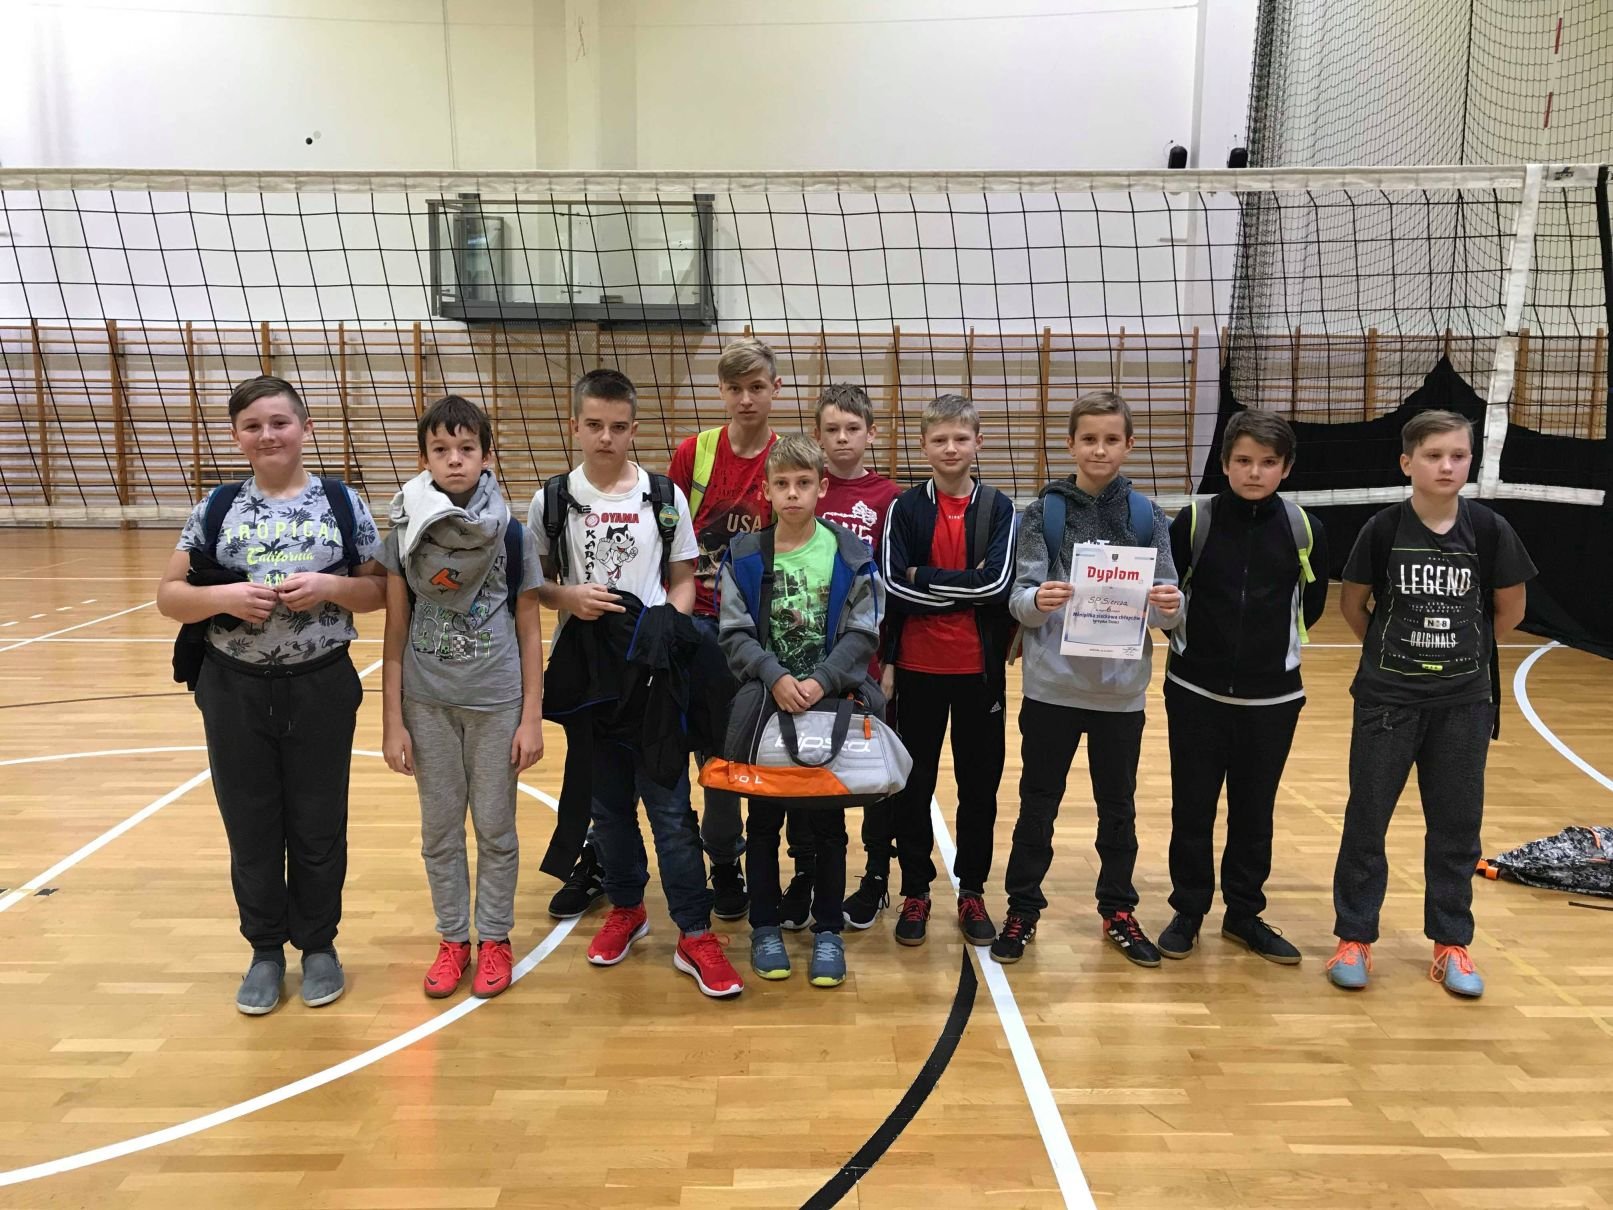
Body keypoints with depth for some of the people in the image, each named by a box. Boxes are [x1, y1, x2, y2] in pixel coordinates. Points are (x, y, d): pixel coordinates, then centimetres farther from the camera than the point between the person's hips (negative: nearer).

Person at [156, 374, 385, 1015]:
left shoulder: (341, 501, -2)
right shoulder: (217, 507, 1)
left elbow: (380, 591, 1)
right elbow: (169, 595, 2)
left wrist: (330, 586, -17)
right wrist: (223, 597, -17)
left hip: (321, 690, -1)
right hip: (236, 692, 1)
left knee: (317, 826, 11)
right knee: (251, 828, 12)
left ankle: (318, 944, 29)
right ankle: (265, 949, 30)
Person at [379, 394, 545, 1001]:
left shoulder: (511, 532, -5)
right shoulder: (405, 532, -2)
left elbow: (529, 632, -1)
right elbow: (395, 632, 1)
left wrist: (531, 719, -3)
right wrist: (393, 720, -1)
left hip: (496, 701, -1)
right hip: (427, 703, 1)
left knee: (495, 827, 9)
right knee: (439, 829, 12)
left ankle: (494, 939, 26)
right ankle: (452, 939, 28)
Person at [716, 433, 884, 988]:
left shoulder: (851, 555, -3)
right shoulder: (744, 556, -1)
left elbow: (863, 633, -5)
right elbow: (734, 632, -4)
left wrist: (822, 681, -18)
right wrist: (774, 676, -20)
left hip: (831, 704, -1)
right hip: (765, 705, 1)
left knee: (828, 823, 8)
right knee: (764, 822, 10)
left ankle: (828, 931, 22)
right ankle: (765, 928, 25)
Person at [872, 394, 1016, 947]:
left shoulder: (997, 507, 1)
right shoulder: (906, 507, 0)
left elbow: (998, 582, -13)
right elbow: (893, 584, -10)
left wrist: (924, 579, -12)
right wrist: (951, 600, -14)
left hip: (979, 668, 0)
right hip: (918, 666, 0)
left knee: (979, 782, 10)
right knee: (914, 783, 9)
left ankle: (971, 890, 25)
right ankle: (915, 890, 24)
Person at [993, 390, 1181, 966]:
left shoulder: (1146, 515, 2)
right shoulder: (1044, 511, -3)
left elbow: (1165, 602, 1)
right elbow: (1019, 600, -7)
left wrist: (1169, 605, -21)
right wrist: (1036, 600, -29)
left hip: (1121, 688, 2)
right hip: (1052, 686, -1)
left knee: (1118, 806, 14)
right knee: (1037, 804, 8)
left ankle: (1119, 911, 30)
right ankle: (1023, 909, 23)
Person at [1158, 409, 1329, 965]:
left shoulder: (1303, 528, -4)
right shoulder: (1193, 521, -9)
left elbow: (1312, 602, 10)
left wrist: (1276, 642, 10)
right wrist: (1191, 639, 3)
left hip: (1272, 697, 1)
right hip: (1197, 691, -1)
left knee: (1255, 810, 12)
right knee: (1192, 808, 7)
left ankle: (1245, 913, 28)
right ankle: (1188, 911, 22)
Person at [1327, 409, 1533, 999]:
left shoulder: (1489, 530, -6)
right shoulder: (1384, 529, -9)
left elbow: (1510, 610, 6)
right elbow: (1351, 603, 4)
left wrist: (1463, 647, 10)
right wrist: (1392, 649, 6)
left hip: (1464, 701, 1)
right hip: (1387, 698, -1)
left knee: (1457, 823, 10)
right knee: (1366, 817, 5)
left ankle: (1451, 943, 24)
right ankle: (1354, 938, 17)